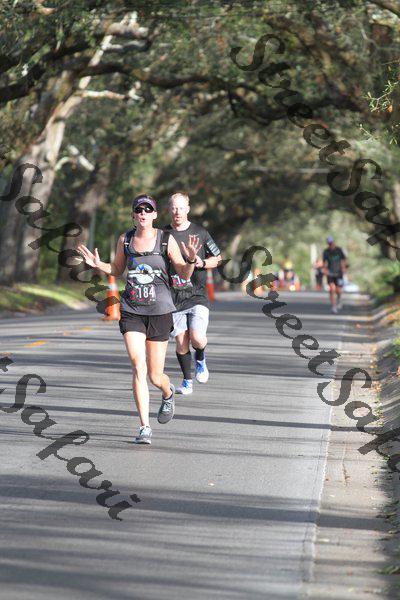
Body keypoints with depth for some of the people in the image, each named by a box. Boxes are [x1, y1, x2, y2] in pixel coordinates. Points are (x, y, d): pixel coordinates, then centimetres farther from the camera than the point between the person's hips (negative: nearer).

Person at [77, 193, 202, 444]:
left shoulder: (166, 240, -3)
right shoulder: (125, 240, 4)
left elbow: (185, 275, -1)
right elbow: (117, 270, 19)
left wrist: (191, 259, -21)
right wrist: (98, 265, 0)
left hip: (159, 311, -1)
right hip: (131, 310, 1)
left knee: (155, 376, 4)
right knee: (138, 367, -14)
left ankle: (168, 393, 42)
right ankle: (145, 428, -8)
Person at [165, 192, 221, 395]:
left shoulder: (200, 233, 3)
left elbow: (217, 258, 12)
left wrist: (202, 263, -8)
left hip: (197, 295, -1)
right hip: (174, 297, 1)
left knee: (197, 338, -16)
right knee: (181, 343, 1)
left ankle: (200, 360, 18)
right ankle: (187, 381, 20)